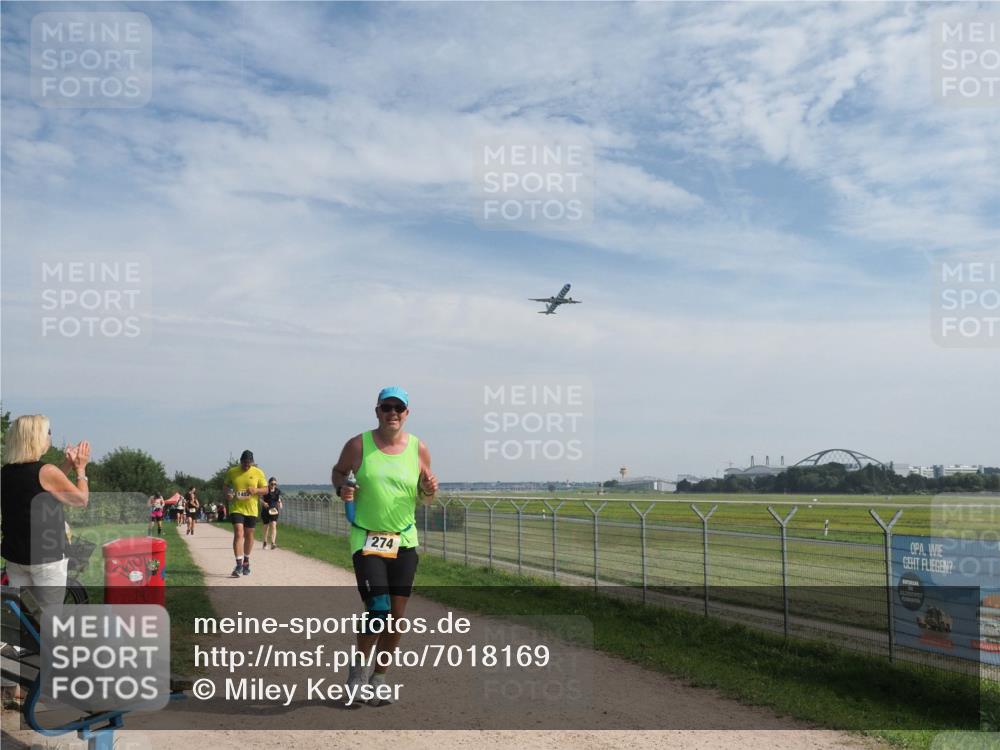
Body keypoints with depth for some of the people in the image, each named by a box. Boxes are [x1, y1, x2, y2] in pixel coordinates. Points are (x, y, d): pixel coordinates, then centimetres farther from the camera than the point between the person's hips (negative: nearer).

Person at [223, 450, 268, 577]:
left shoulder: (258, 473, -1)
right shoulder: (232, 472, -1)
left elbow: (265, 489, 2)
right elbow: (225, 485, 12)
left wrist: (256, 490, -18)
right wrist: (227, 494, -9)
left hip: (251, 509, 1)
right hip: (236, 508, -1)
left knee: (249, 535, 12)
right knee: (238, 534, -14)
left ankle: (246, 561, 31)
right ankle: (239, 564, -14)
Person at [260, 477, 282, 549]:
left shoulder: (277, 491, 4)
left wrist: (280, 503, -5)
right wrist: (263, 503, -20)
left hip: (274, 510, 1)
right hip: (266, 510, -1)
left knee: (273, 525, -13)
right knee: (266, 526, 9)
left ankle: (273, 543, -20)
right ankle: (265, 542, 29)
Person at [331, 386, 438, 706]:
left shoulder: (418, 449, 3)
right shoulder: (358, 445, -3)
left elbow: (426, 495, 13)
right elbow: (338, 471, 12)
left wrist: (429, 490, -10)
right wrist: (342, 487, -10)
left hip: (404, 541, 3)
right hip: (366, 539, -3)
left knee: (397, 614, 5)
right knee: (379, 609, -14)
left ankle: (378, 681, 24)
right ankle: (358, 673, 11)